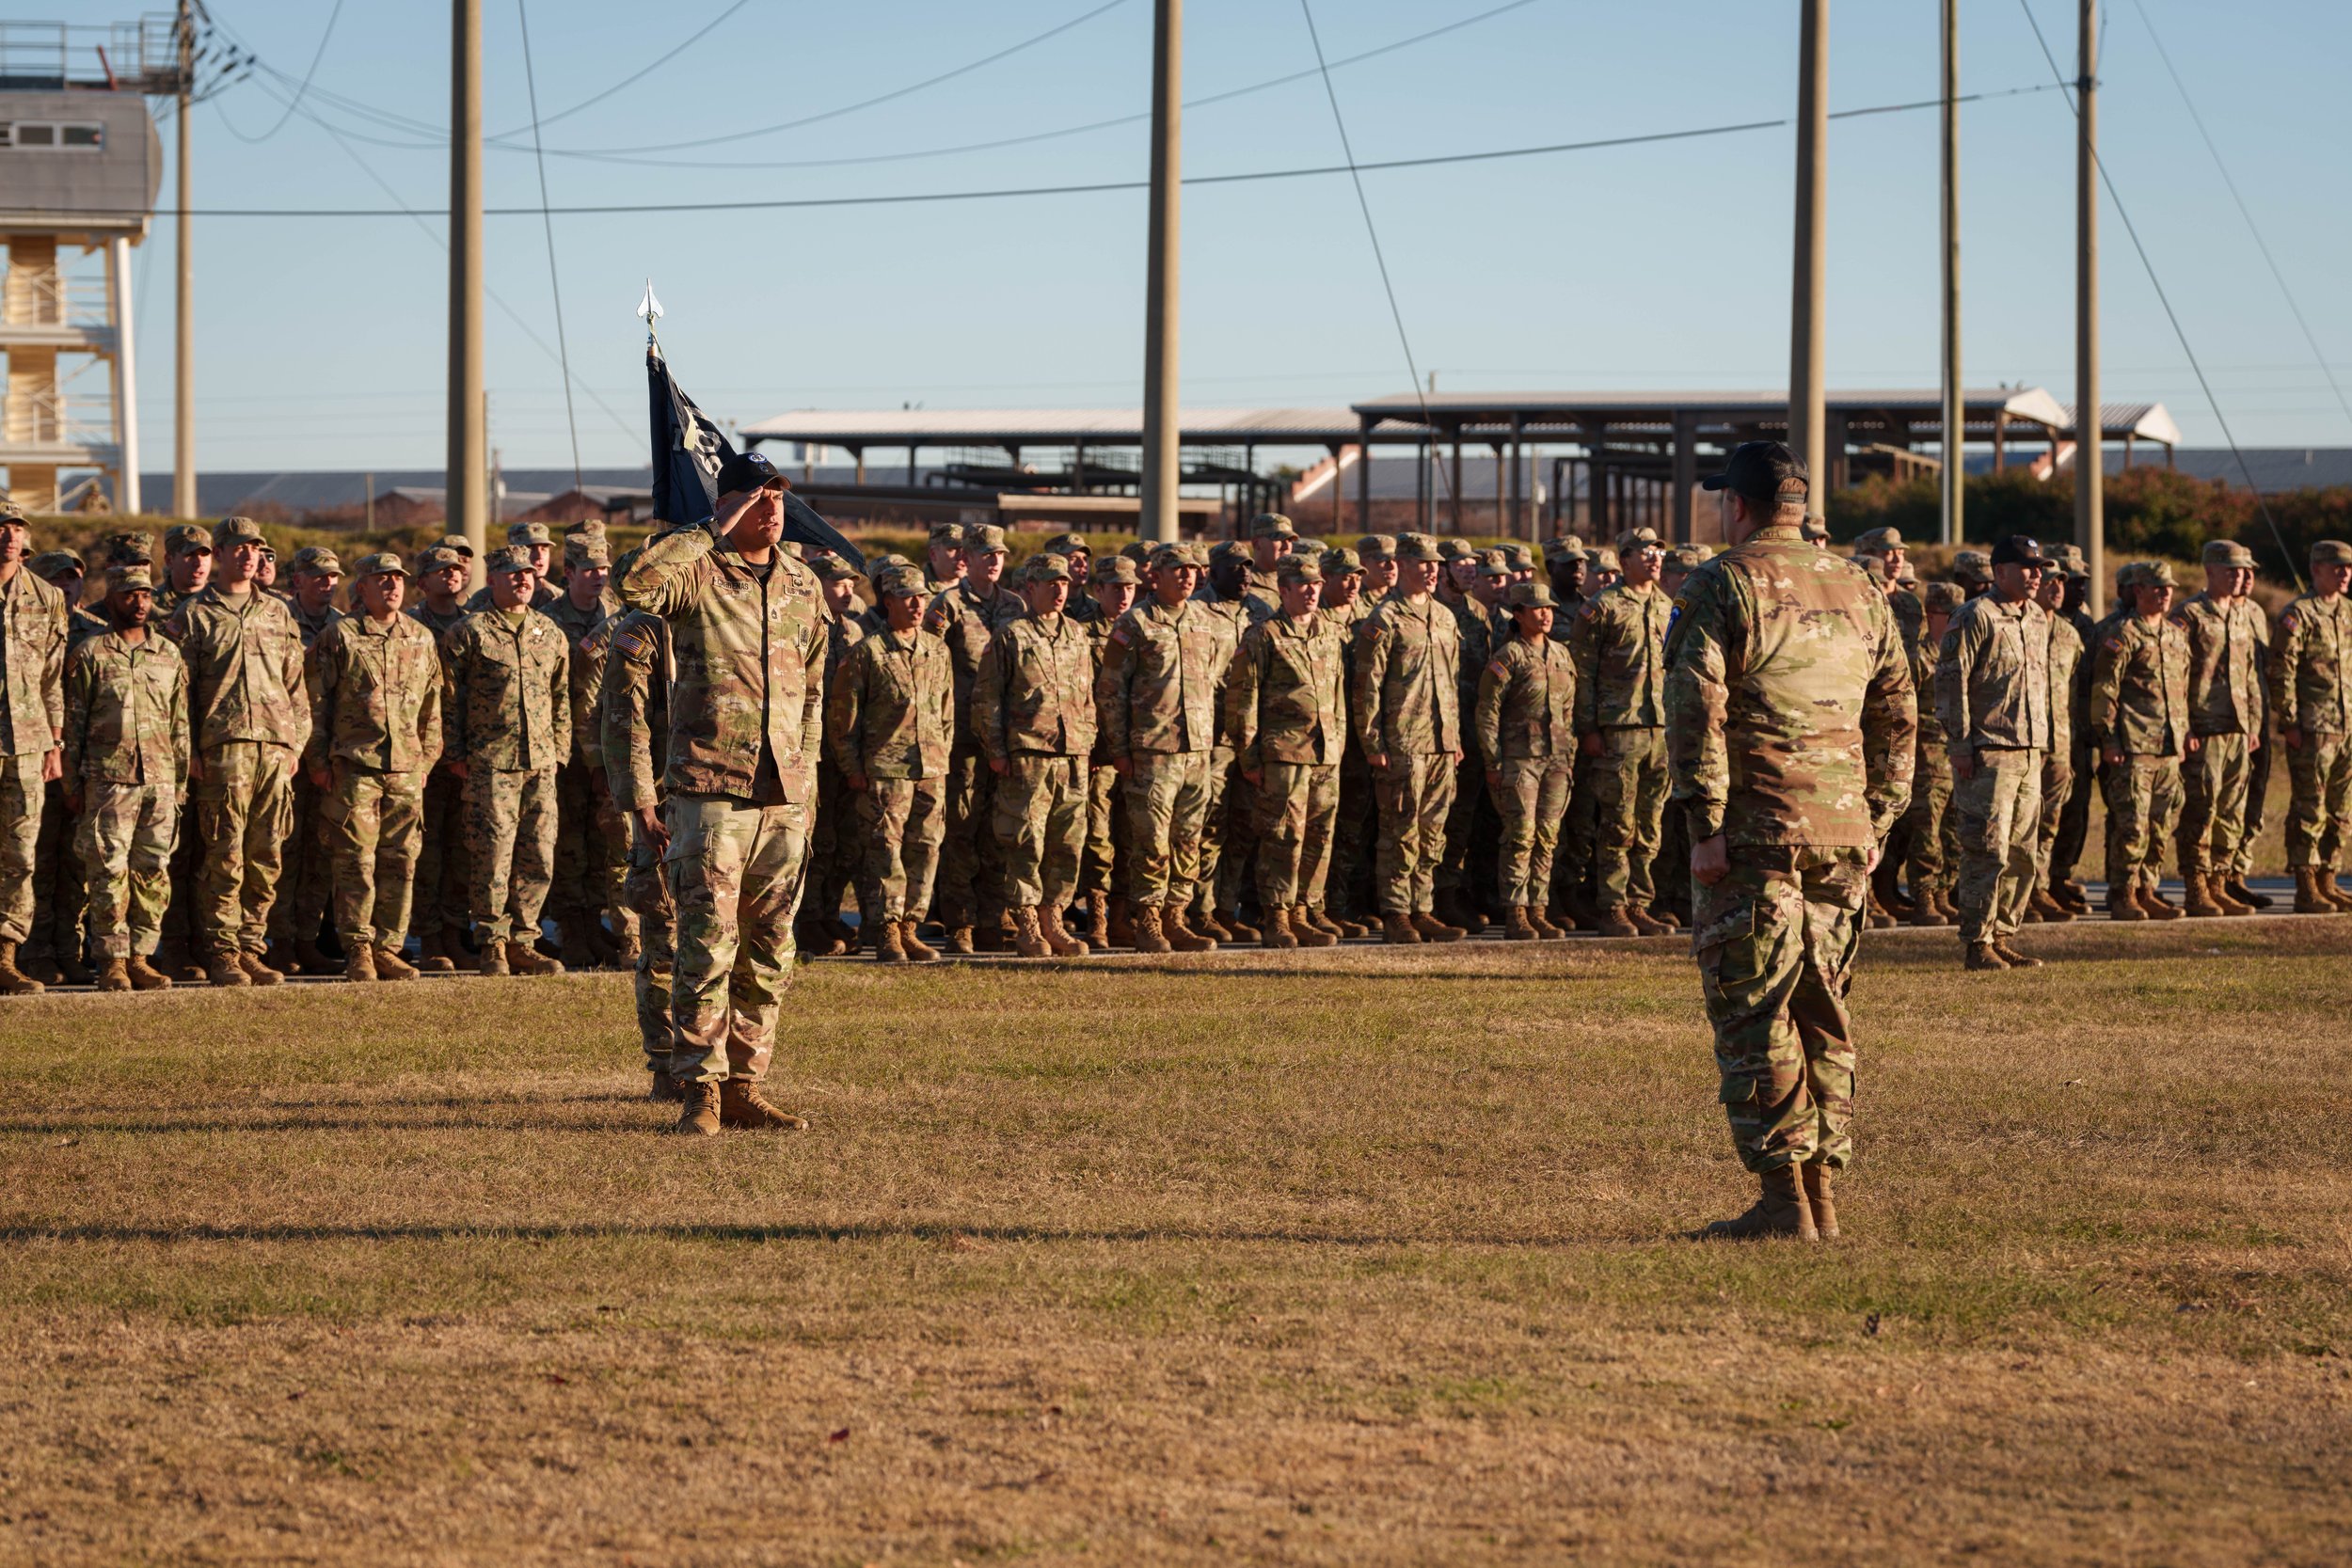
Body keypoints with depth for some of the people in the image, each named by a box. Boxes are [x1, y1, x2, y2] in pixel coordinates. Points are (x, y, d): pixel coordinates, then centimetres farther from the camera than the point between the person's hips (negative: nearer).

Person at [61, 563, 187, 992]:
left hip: (160, 781, 4)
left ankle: (140, 956, 9)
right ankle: (113, 961, -2)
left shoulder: (169, 656, 14)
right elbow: (73, 724, 2)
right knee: (108, 874, -5)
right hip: (108, 779, -4)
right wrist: (73, 785, -3)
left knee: (153, 874, 2)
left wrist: (181, 783, 11)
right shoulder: (89, 655, 3)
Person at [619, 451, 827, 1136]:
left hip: (784, 795, 6)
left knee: (769, 951, 8)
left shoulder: (802, 584, 14)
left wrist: (807, 770, 15)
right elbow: (636, 584, -27)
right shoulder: (697, 572, -4)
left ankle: (745, 1085, 14)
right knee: (708, 944, -8)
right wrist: (712, 531, -19)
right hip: (712, 789, -6)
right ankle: (700, 1088, -4)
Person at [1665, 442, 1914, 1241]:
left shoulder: (1721, 584, -6)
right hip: (1843, 834, 6)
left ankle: (1783, 1199, -6)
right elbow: (1896, 713, 16)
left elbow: (1696, 710, -14)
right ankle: (1822, 1194, 14)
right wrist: (1876, 822, 20)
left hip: (1755, 835, -6)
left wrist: (1705, 829, -14)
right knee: (1822, 1012, 14)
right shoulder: (1856, 589, 14)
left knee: (1752, 1015, -3)